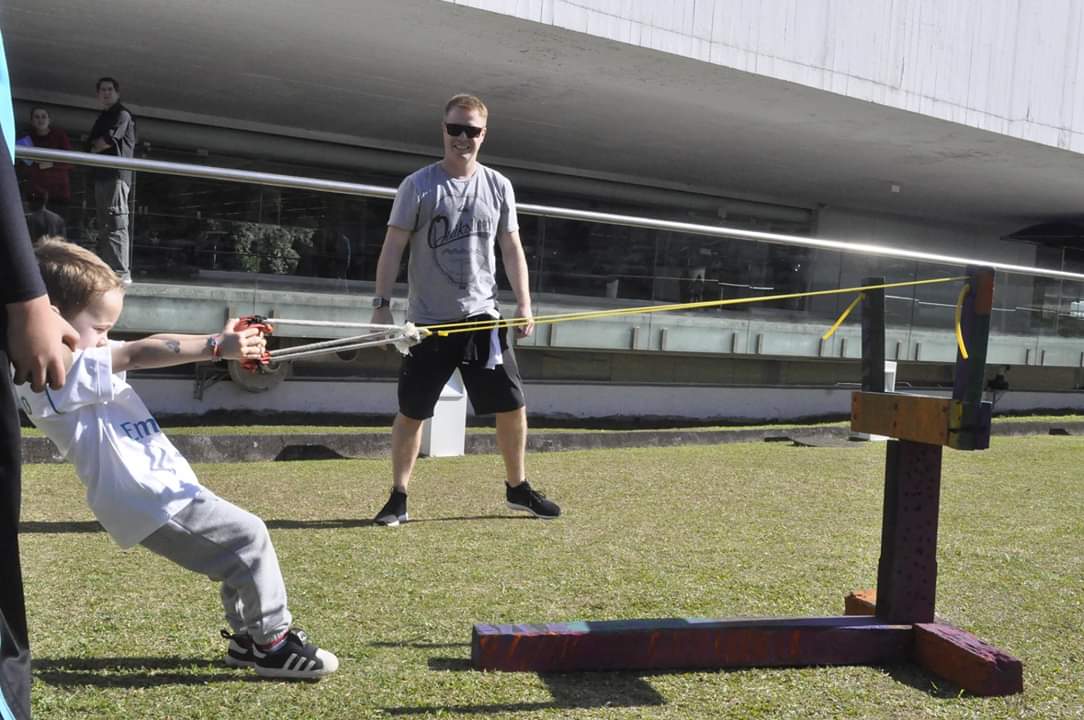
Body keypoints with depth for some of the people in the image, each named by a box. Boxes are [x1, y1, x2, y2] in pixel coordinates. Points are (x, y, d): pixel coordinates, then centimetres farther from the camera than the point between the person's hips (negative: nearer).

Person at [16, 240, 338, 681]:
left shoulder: (76, 358, 13)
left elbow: (144, 351, 7)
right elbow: (138, 356, -26)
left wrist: (223, 340, -6)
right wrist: (218, 346, -31)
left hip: (161, 488, 10)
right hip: (150, 500, -10)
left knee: (241, 542, 17)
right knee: (249, 538, -11)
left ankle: (247, 638, 27)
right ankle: (273, 643, 1)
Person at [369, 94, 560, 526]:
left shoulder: (498, 186, 7)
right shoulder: (418, 186, -2)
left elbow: (511, 248, 10)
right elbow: (393, 247, -2)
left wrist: (523, 303, 1)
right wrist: (382, 304, -9)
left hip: (482, 317, 3)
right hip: (428, 320, -2)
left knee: (512, 405, 3)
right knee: (412, 412, 2)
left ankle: (517, 488, 21)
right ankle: (398, 498, 15)